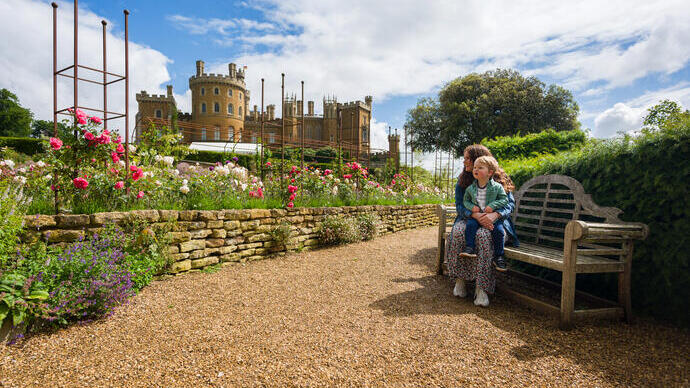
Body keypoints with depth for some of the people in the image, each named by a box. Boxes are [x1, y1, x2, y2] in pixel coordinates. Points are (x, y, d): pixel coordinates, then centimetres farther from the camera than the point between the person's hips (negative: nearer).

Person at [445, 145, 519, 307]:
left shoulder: (498, 178, 0)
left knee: (483, 236, -36)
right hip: (469, 218, 2)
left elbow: (510, 203, -6)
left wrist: (494, 215, -28)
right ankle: (460, 280, -22)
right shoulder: (463, 180, 6)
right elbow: (460, 205, -2)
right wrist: (476, 215, -24)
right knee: (458, 232, -32)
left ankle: (482, 288, -30)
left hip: (493, 221, -2)